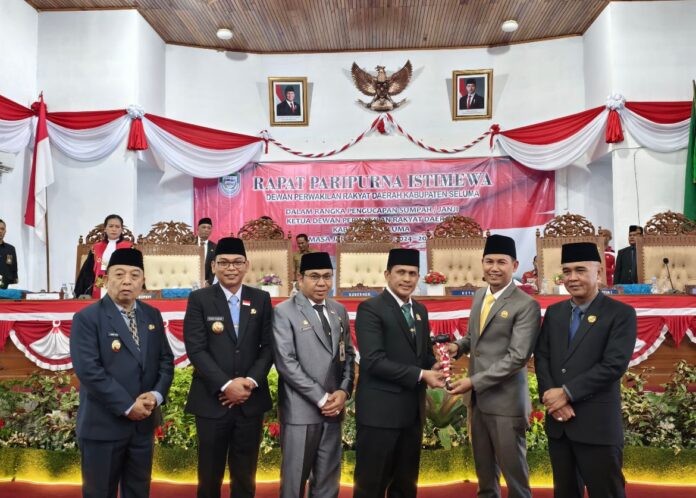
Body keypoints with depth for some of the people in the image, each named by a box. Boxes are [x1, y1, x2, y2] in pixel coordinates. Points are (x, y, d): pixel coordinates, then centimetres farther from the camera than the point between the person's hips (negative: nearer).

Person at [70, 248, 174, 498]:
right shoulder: (86, 318, -11)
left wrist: (157, 394, -11)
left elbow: (166, 359, 7)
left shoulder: (152, 315, 7)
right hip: (103, 425, -5)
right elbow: (88, 370, -19)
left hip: (144, 422, 5)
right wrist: (127, 406, -19)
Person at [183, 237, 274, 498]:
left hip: (251, 401, 2)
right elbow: (196, 349, -9)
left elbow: (268, 346, 2)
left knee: (245, 477, 13)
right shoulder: (199, 299, -1)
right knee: (210, 476, 11)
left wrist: (250, 381, -12)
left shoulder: (261, 299, 6)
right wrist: (226, 385, -16)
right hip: (212, 401, -2)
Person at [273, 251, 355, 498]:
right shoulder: (284, 311, -7)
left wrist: (344, 391, -5)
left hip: (333, 408, 5)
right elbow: (286, 362, -14)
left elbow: (348, 355, 12)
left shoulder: (339, 311, 11)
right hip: (300, 409, -5)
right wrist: (321, 398, -14)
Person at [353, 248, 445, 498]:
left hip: (412, 411, 7)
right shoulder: (370, 308, -12)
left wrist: (434, 368, -5)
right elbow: (374, 361, -21)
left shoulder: (420, 310, 12)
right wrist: (421, 375, -19)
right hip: (380, 411, -7)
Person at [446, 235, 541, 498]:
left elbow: (518, 357, -21)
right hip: (477, 398, 7)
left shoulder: (526, 305, -16)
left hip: (505, 401, -7)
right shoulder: (479, 296, 8)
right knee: (483, 466, 22)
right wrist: (459, 346, -3)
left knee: (512, 467, 10)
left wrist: (474, 382, -22)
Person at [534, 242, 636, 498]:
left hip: (597, 426, -5)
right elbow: (541, 357, 6)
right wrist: (551, 397, -10)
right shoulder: (554, 312, 10)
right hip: (558, 423, 5)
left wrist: (566, 392, -16)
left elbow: (613, 365, -16)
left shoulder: (621, 313, -7)